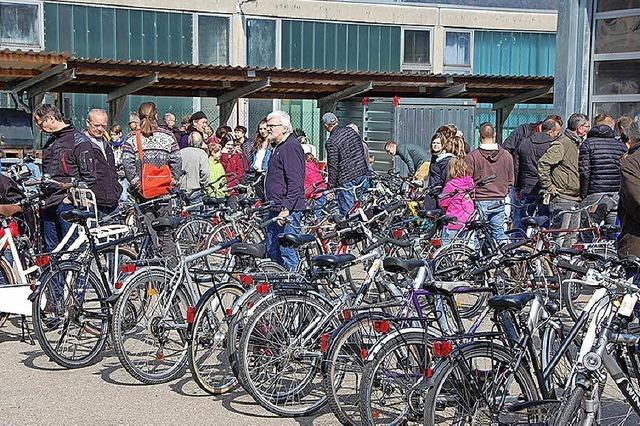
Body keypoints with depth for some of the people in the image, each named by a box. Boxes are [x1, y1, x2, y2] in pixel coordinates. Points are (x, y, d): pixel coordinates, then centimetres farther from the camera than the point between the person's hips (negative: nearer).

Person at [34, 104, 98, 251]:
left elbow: (89, 177, -10)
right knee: (50, 249, 10)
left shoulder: (79, 141, -6)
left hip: (66, 202, -8)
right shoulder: (50, 142, 19)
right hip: (47, 204, 8)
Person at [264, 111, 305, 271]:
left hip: (288, 211, -11)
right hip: (275, 209, 11)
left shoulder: (291, 147, -14)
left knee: (288, 253, -8)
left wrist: (286, 209, -26)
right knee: (272, 251, 14)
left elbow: (295, 183, -22)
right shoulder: (278, 146, 19)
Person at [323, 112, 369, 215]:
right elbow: (361, 151, 16)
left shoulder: (331, 142, -15)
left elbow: (333, 166, -14)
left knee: (346, 211, -2)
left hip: (347, 179, -7)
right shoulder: (351, 131, 6)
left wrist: (331, 186, -6)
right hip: (362, 173, 7)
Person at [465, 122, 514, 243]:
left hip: (480, 201, -3)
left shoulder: (472, 156, -10)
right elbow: (510, 181, 11)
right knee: (500, 233, 11)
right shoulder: (507, 155, 2)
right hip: (499, 202, 3)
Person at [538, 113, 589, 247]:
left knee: (572, 237, 11)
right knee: (560, 236, -8)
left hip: (576, 199, 9)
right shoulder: (561, 143, -12)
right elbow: (543, 163, -21)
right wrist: (549, 187, -19)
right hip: (562, 198, -9)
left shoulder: (578, 144, 18)